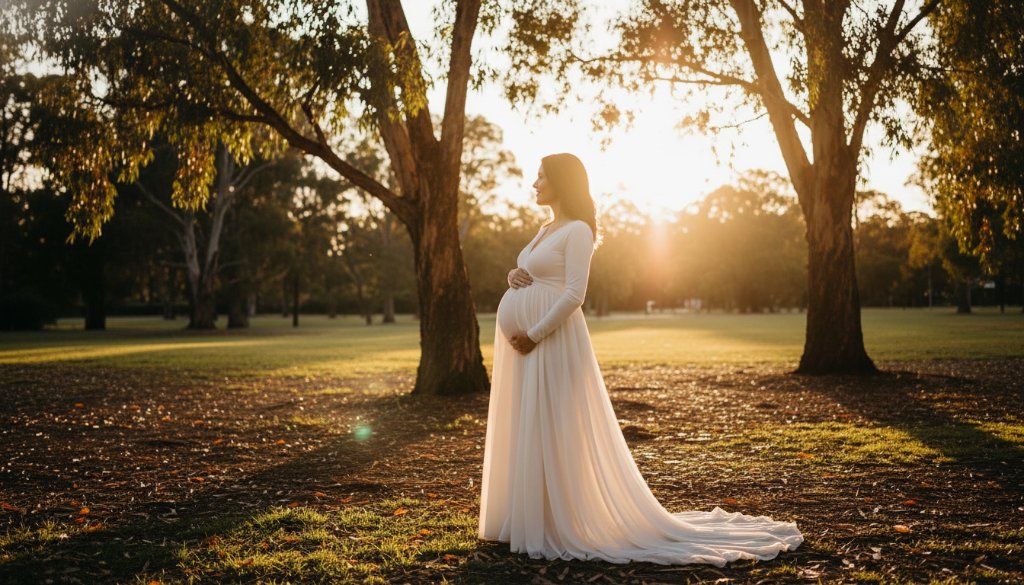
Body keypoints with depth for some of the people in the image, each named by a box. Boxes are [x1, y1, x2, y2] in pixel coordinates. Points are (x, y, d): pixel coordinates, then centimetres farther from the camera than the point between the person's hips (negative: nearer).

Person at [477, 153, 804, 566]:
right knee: (522, 432, 11)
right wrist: (514, 276, 2)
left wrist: (534, 335, -18)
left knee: (551, 433, -6)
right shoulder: (547, 229, 18)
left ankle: (563, 526, 2)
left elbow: (574, 294, -18)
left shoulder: (577, 231, -9)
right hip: (521, 344, 9)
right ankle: (526, 518, 19)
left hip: (550, 342, -9)